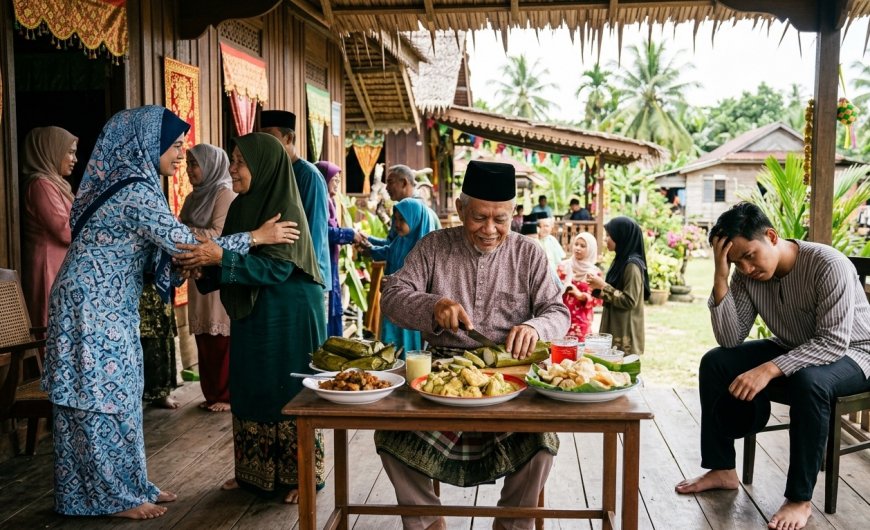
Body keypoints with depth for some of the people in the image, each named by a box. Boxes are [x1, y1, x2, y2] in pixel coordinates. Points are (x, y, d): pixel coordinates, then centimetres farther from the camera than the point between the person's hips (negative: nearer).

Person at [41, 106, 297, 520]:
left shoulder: (131, 184, 11)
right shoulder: (136, 192, -20)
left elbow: (165, 249, 16)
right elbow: (185, 245, -23)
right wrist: (257, 236, -18)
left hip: (108, 306, 10)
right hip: (94, 309, -10)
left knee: (116, 395, 13)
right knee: (104, 397, 0)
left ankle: (130, 485, 23)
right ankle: (112, 496, 12)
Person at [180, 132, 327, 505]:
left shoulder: (287, 210, -16)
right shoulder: (240, 207, 7)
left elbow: (276, 268, -23)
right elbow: (234, 262, 10)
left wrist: (221, 257, -31)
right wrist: (204, 267, -9)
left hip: (288, 317, -8)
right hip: (251, 316, 8)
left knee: (289, 391, 1)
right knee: (249, 391, 12)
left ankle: (300, 475, 15)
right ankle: (254, 472, 26)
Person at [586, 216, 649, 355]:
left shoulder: (632, 265, -18)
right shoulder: (621, 260, 11)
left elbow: (629, 301, -20)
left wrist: (603, 286, -18)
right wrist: (599, 287, 2)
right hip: (614, 327, 9)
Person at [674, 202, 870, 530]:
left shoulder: (829, 265, -29)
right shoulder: (746, 274, -12)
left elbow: (835, 342, -33)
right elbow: (731, 340, -17)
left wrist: (769, 370, -41)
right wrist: (721, 278, -28)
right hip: (792, 350, 6)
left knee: (808, 381, -37)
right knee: (715, 362, -9)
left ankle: (800, 498, -22)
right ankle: (722, 469, 2)